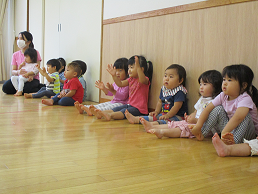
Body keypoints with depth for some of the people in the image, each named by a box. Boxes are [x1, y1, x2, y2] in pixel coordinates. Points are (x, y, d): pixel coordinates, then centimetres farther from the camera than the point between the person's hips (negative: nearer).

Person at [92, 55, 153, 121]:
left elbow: (142, 80, -39)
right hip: (130, 105, 9)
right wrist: (114, 75, -5)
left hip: (139, 109, -8)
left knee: (124, 111, -30)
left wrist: (138, 67, -50)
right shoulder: (131, 79, 13)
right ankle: (101, 113, -24)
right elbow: (120, 84, 10)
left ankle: (110, 115, -49)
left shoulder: (145, 79, -14)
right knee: (115, 109, -9)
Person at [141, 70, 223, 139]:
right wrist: (190, 117, 4)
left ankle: (162, 132, -48)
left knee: (184, 128, -30)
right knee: (175, 124, -3)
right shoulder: (201, 99, 20)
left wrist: (195, 120, -23)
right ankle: (152, 126, -11)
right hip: (194, 121, 10)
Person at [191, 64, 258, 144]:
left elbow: (238, 117, -43)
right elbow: (207, 109, -9)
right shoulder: (223, 96, -6)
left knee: (245, 116, -32)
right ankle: (202, 133, -14)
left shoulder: (245, 99, -25)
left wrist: (224, 132, -52)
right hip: (229, 127, 6)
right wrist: (198, 126, -20)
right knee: (218, 109, -10)